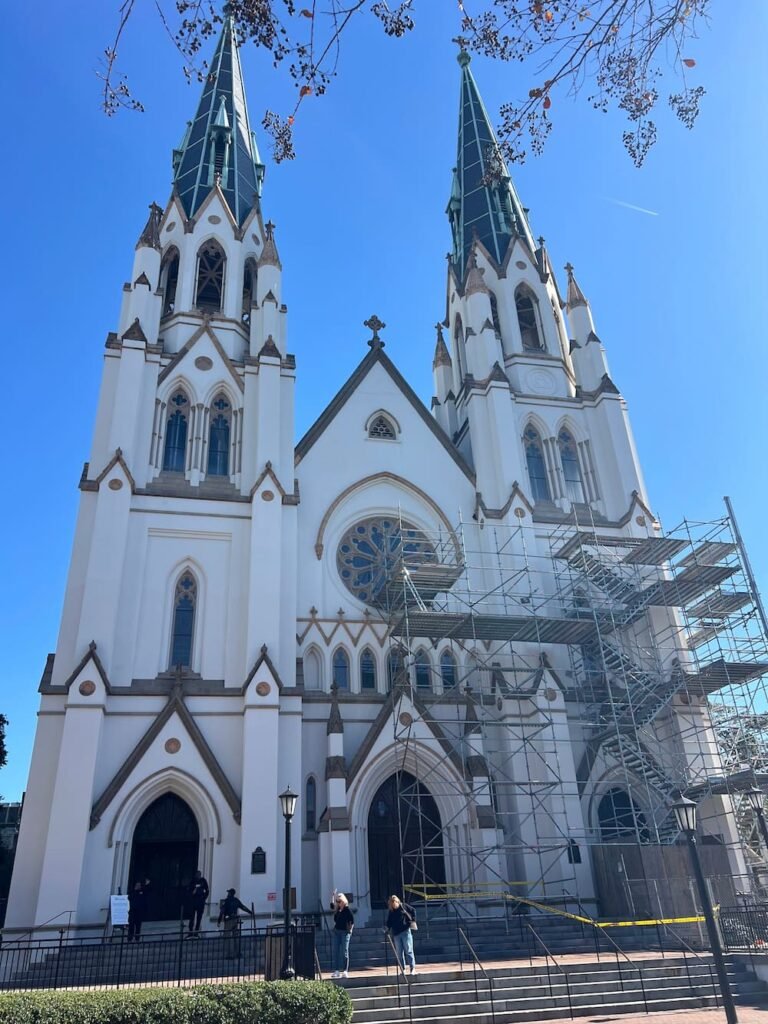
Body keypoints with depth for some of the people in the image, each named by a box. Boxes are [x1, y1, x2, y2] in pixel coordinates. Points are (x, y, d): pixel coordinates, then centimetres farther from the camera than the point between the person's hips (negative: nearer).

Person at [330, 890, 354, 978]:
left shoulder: (347, 909, -9)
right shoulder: (337, 909, 8)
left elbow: (352, 921, -9)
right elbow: (331, 904, 27)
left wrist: (350, 929, -13)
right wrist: (333, 895, 21)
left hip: (345, 932, -7)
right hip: (336, 931, 7)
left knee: (344, 952, -4)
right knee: (336, 951, 5)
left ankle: (345, 971, -1)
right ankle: (336, 971, 10)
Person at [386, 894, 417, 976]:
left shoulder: (403, 906, -3)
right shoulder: (391, 912, 6)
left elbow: (413, 912, 5)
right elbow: (389, 922, 13)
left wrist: (413, 921, -3)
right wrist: (388, 928, -4)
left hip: (405, 931, -4)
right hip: (396, 934, 4)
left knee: (408, 951, -4)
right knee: (399, 953, 6)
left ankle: (413, 968, 2)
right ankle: (403, 969, 15)